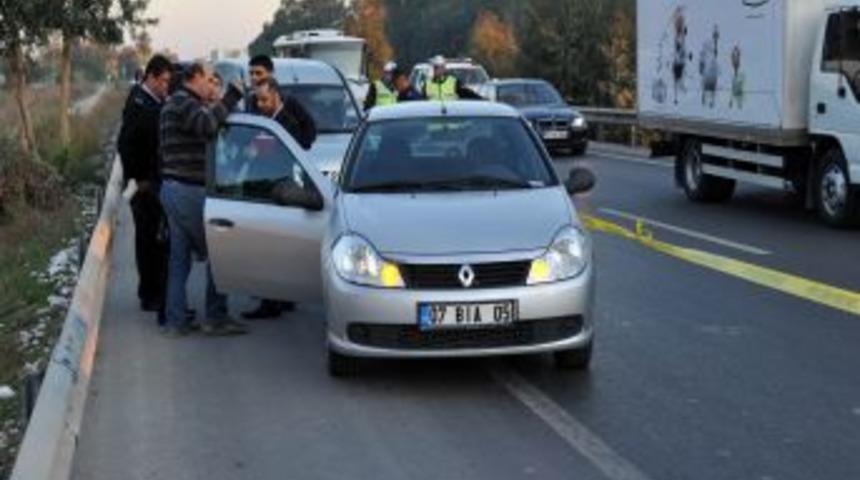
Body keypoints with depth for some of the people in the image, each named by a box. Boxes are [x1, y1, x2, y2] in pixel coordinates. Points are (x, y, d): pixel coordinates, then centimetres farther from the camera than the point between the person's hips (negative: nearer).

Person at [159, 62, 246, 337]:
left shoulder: (175, 103, 21)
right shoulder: (183, 102, -12)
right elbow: (207, 125, -30)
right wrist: (232, 96, -24)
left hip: (172, 188, 10)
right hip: (188, 190, -10)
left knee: (179, 258, 10)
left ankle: (175, 322, 11)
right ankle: (216, 318, 1)